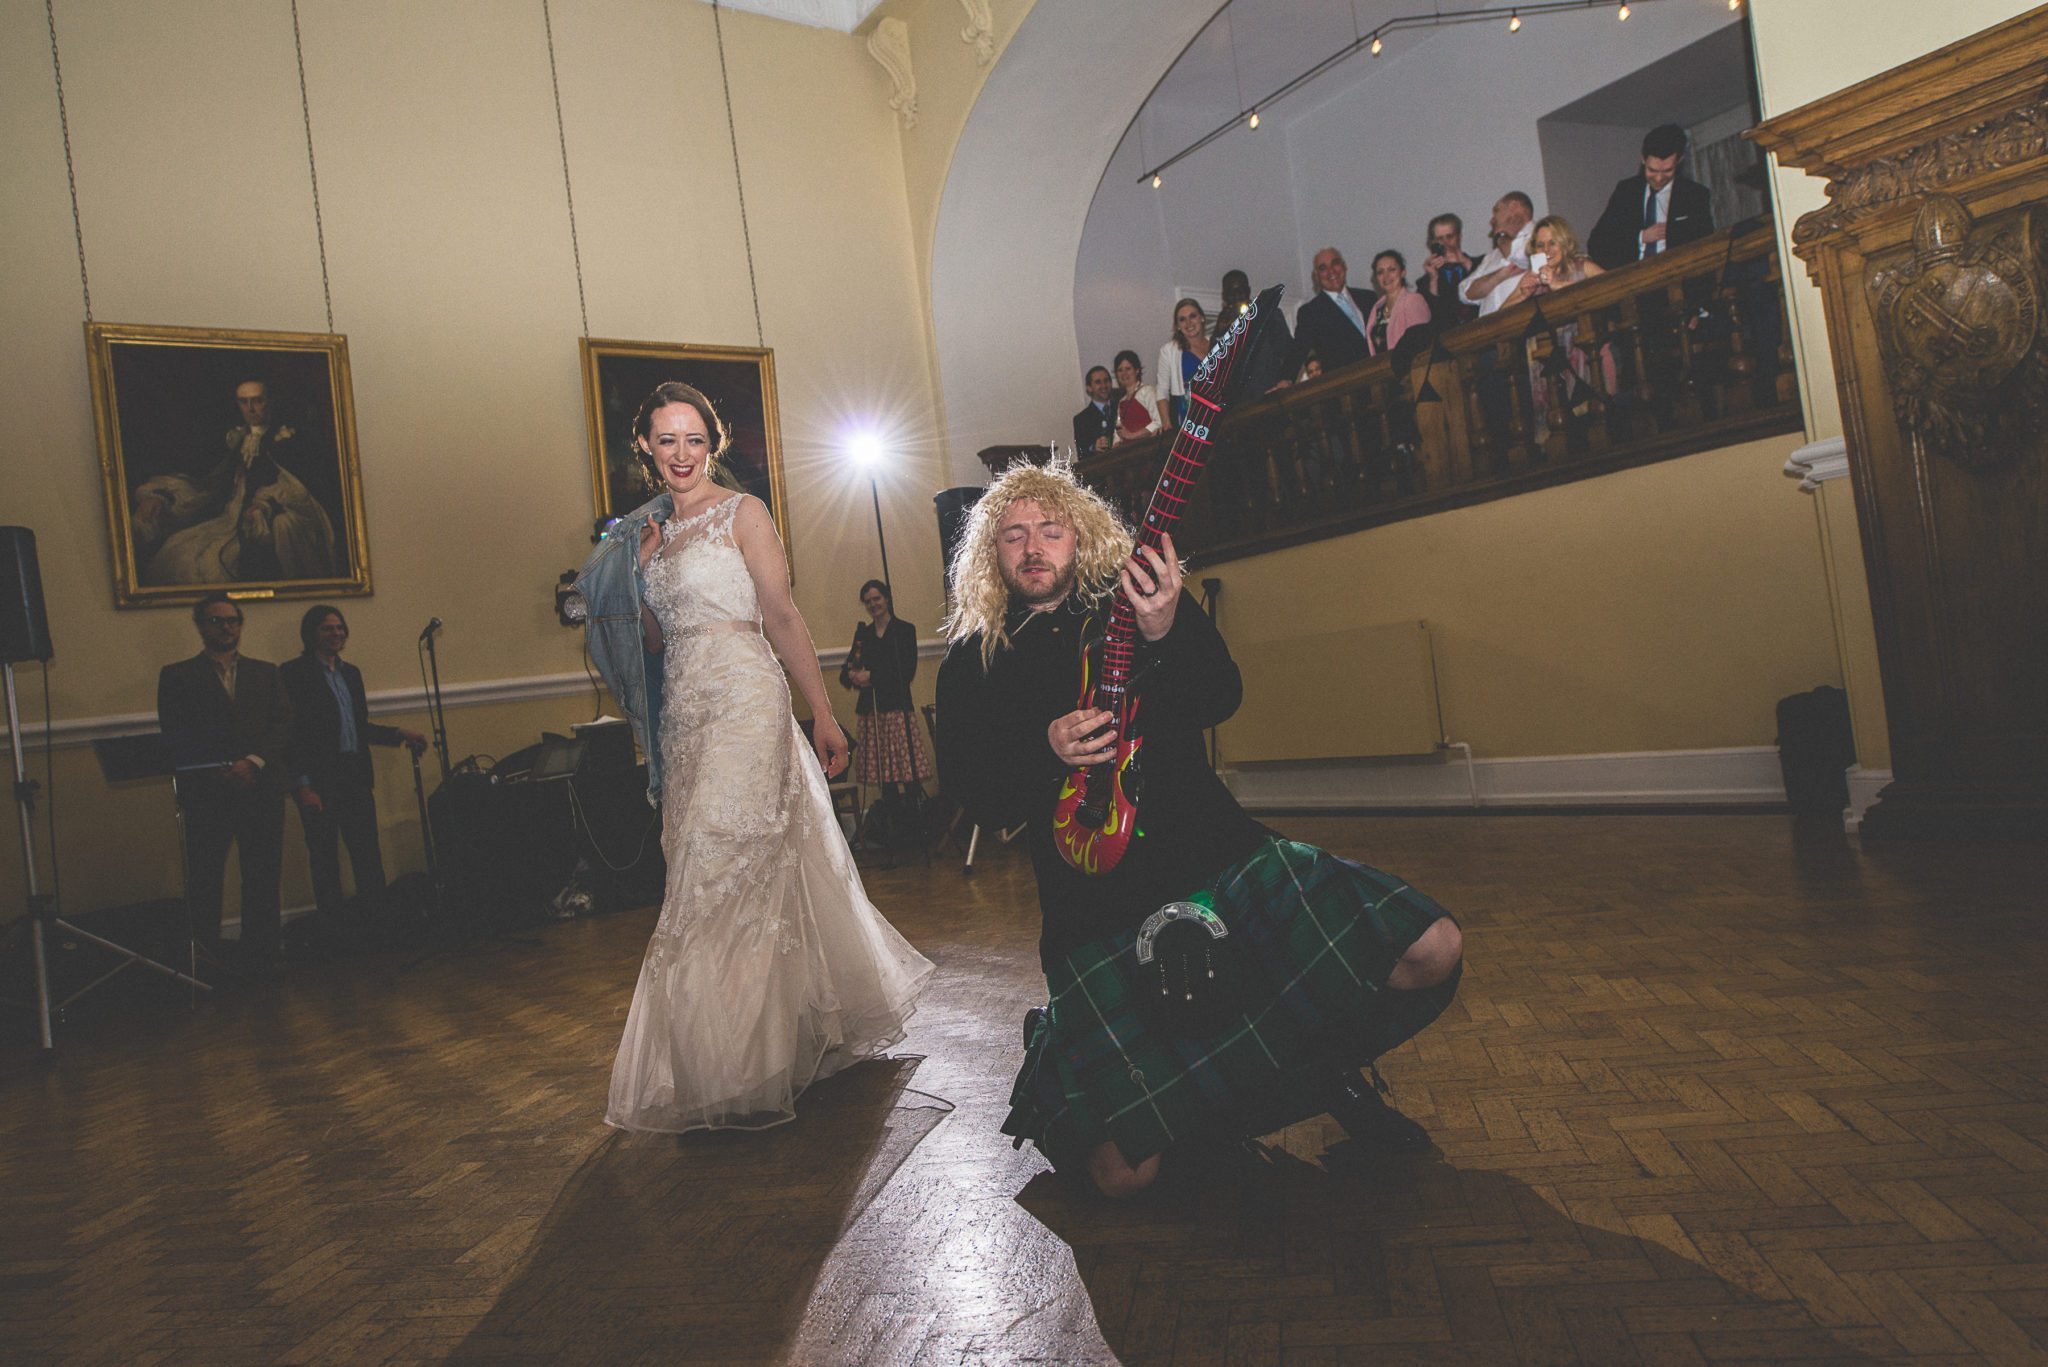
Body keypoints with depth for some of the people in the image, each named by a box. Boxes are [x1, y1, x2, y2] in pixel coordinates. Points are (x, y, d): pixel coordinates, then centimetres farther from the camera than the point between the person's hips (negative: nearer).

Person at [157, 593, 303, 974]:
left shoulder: (266, 673, 18)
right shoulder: (177, 676, 10)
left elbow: (283, 725, 7)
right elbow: (174, 738, 1)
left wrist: (253, 762, -10)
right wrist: (217, 770, -12)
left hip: (262, 788, 2)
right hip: (206, 792, -2)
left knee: (263, 878, 3)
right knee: (204, 880, -3)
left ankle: (260, 957, 11)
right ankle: (205, 960, 6)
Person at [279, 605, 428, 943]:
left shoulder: (351, 673, 15)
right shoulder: (293, 673, -5)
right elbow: (291, 733, -10)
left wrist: (400, 734, 10)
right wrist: (303, 785, -15)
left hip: (355, 777, 6)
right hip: (319, 781, -6)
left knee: (369, 854, 4)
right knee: (325, 858, 2)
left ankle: (374, 922, 11)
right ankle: (333, 931, 10)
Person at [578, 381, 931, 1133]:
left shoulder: (742, 513, -2)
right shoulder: (650, 528, 16)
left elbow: (783, 619, -7)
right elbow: (654, 635, 17)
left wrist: (822, 713, -10)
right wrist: (639, 568, 2)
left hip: (745, 704, -6)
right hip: (684, 713, 6)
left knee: (728, 869, -8)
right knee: (736, 872, 10)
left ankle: (729, 1071, 2)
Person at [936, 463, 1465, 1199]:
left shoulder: (1134, 597, 5)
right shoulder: (974, 663, 3)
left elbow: (1219, 699, -9)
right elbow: (977, 798, 0)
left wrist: (1167, 634, -30)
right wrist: (1045, 753, -20)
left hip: (1218, 854, 2)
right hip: (1097, 910, -2)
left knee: (1431, 951, -15)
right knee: (1122, 1172, -10)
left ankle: (1323, 1063, 15)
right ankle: (1054, 1048, 22)